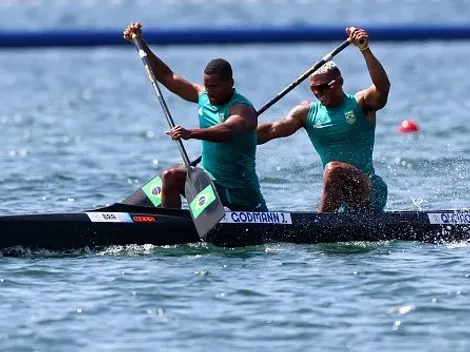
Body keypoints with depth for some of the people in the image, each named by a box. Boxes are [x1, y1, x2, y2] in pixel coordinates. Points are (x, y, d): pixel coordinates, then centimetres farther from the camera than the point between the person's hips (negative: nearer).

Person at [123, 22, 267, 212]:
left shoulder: (242, 109, -22)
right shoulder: (203, 96, 0)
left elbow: (227, 132, -44)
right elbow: (166, 76, 6)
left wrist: (191, 133, -61)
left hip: (242, 191, -5)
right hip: (208, 179, 5)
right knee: (171, 177, -19)